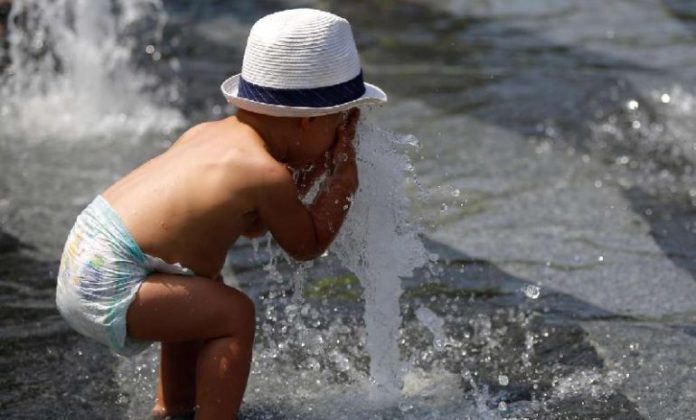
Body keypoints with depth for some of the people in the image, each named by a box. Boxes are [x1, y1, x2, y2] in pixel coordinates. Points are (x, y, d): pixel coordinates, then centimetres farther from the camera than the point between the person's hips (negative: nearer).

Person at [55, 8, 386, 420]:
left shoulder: (212, 132, 11)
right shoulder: (267, 174, -15)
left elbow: (254, 224, 23)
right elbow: (308, 245, 1)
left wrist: (317, 167, 19)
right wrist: (345, 178, 7)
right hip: (107, 289, -10)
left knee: (204, 294, 28)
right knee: (235, 315, -9)